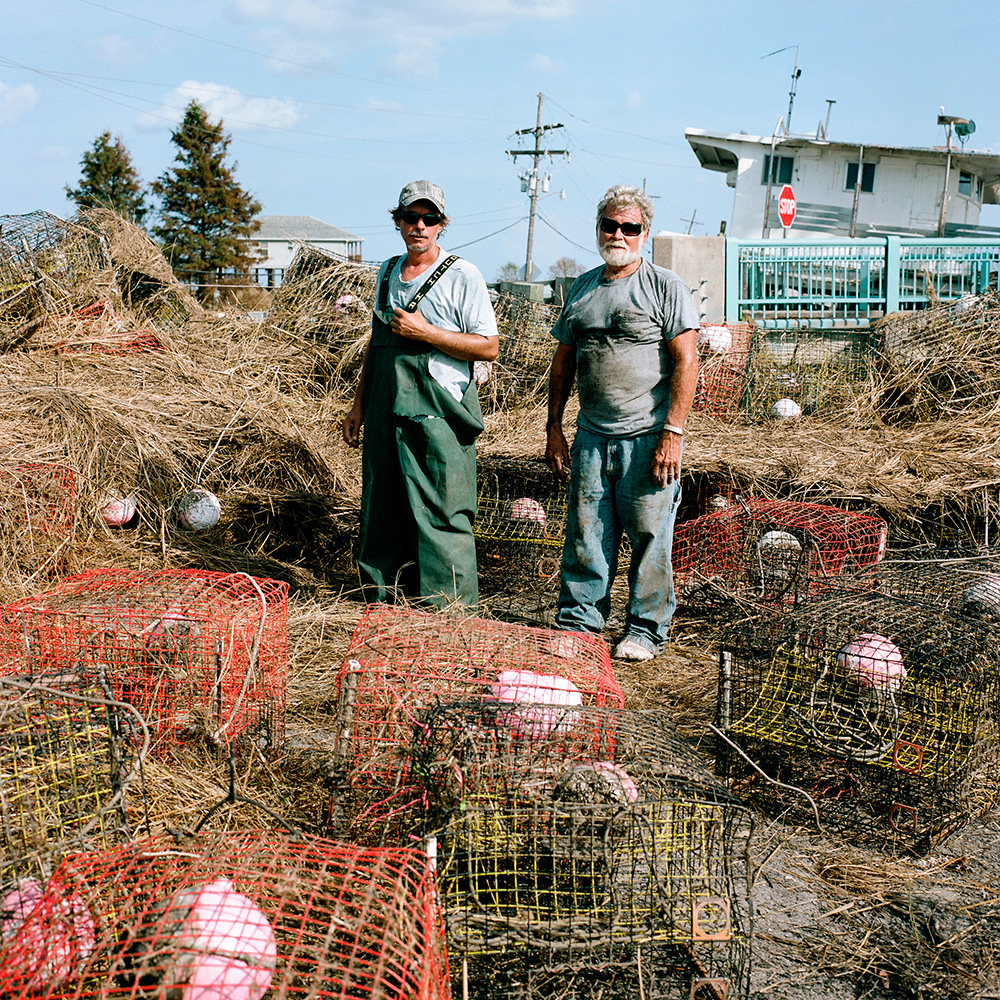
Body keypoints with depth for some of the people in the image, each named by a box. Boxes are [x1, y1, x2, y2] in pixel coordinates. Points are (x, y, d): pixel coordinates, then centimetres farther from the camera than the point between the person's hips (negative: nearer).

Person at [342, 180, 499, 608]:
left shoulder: (462, 276, -3)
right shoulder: (387, 272, 16)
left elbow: (489, 347, -8)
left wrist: (424, 332, -14)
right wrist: (359, 405, 19)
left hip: (437, 417, -6)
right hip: (385, 413, 6)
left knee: (441, 520, -5)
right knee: (381, 517, 11)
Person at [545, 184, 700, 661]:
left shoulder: (665, 286, -2)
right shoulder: (581, 288, 14)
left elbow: (686, 362, -8)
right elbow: (563, 362, 18)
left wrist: (672, 433, -15)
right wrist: (553, 428, 11)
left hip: (648, 437, -4)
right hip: (591, 437, 4)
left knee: (649, 536, 1)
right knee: (585, 535, 7)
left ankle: (646, 628, 13)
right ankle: (577, 622, 19)